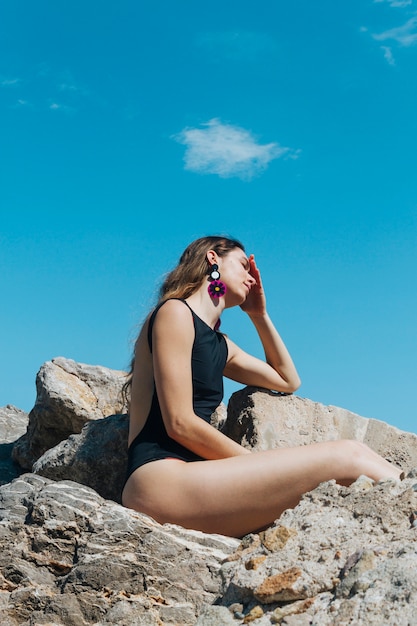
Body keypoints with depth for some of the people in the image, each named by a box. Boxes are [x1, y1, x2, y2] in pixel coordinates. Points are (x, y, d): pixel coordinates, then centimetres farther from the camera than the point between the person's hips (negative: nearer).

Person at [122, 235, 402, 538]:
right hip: (160, 480, -8)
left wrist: (259, 315, 26)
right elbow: (180, 424, -11)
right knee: (345, 457, -17)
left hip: (191, 477, 8)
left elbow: (288, 381, 34)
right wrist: (264, 466, -5)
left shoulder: (220, 344, 25)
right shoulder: (175, 312, -2)